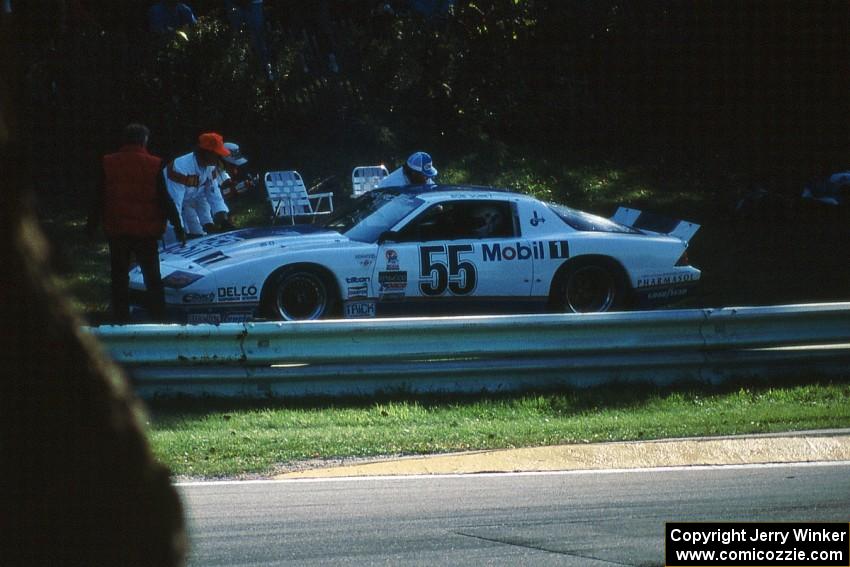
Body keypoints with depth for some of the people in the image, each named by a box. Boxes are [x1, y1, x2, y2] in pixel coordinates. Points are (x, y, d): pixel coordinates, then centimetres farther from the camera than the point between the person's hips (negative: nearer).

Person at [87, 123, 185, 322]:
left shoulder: (108, 164, -3)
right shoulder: (154, 165, -8)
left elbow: (99, 199, 2)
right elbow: (165, 200, -7)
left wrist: (92, 226, 10)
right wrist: (178, 227, 0)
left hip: (116, 231, 1)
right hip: (146, 231, -1)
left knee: (119, 276, 9)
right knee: (152, 276, 8)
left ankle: (121, 318, 9)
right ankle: (159, 317, 7)